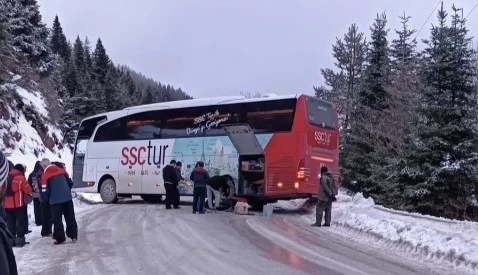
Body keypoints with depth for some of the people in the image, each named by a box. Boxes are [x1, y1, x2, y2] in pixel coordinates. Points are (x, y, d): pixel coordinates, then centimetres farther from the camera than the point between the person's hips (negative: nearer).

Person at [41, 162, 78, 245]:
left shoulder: (46, 176, 1)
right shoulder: (62, 171, 12)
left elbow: (45, 190, -3)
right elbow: (70, 183, 16)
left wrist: (49, 198, 14)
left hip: (55, 200, -3)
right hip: (67, 197, 4)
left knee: (57, 219, 4)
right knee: (70, 217, 13)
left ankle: (60, 238, 3)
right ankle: (73, 235, 16)